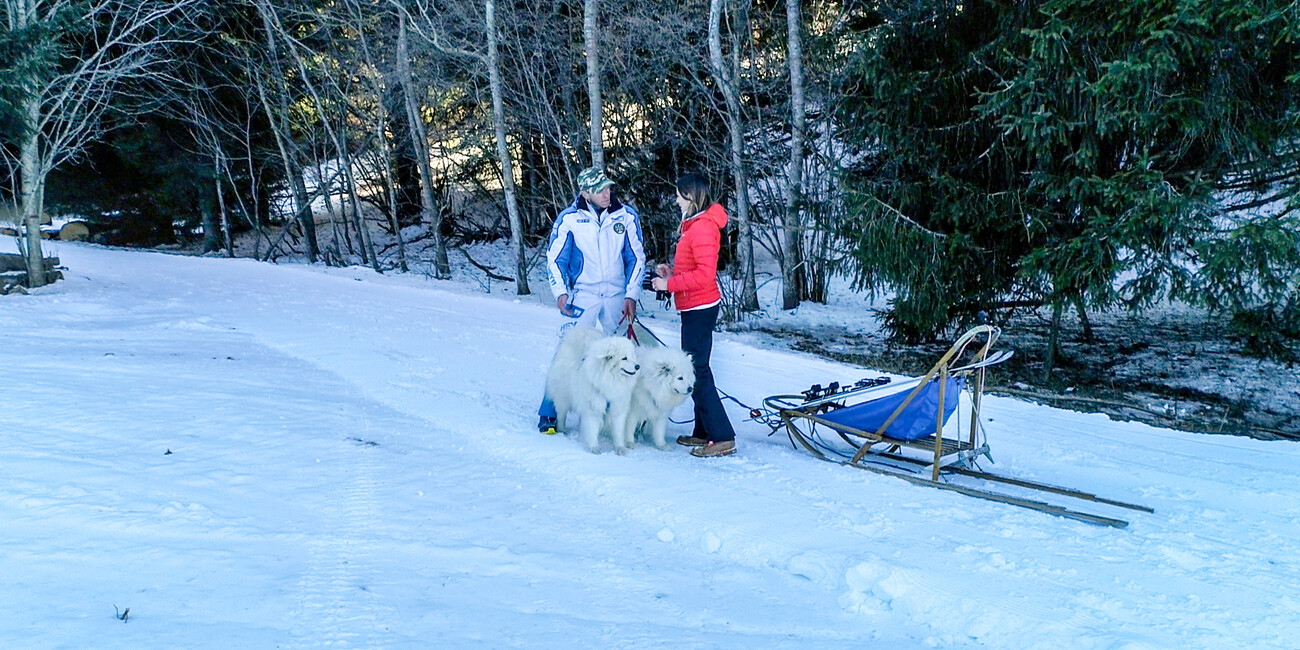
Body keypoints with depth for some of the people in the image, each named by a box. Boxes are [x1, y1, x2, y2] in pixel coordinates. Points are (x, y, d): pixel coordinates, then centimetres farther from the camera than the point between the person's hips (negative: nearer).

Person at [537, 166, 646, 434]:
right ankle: (549, 413, 2)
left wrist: (631, 295, 0)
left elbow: (637, 257, 6)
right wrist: (560, 291, -9)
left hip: (617, 296, 3)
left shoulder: (626, 216, 0)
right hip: (582, 294, -2)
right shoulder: (569, 219, -5)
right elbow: (554, 258, 2)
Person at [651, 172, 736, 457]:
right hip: (696, 307, 11)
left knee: (697, 371, -9)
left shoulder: (703, 227, -18)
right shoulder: (695, 223, 15)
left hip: (699, 308, -11)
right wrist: (673, 271, 8)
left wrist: (670, 284, -18)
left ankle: (722, 437, -7)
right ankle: (704, 431, 23)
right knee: (695, 367, 15)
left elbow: (704, 273, -24)